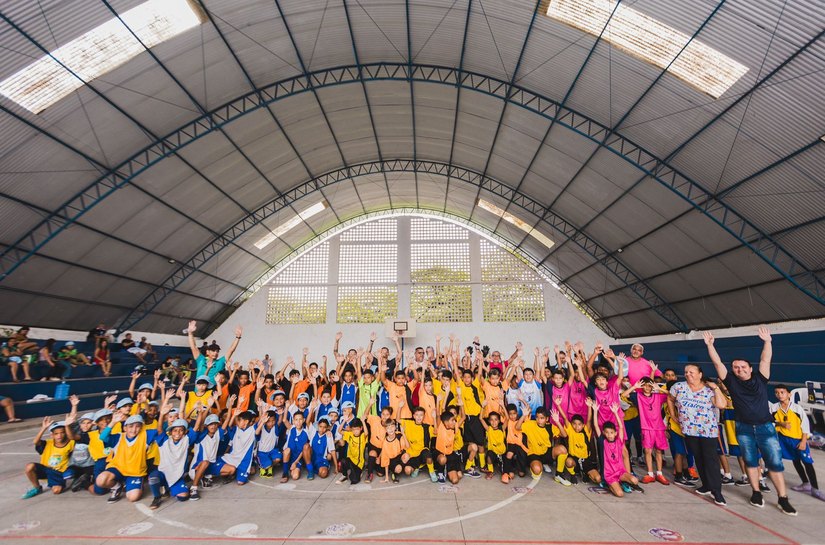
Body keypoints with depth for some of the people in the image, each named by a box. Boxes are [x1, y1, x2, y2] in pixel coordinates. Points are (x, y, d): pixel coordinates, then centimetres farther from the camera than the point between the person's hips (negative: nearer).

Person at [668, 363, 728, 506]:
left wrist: (716, 388, -15)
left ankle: (716, 491, -1)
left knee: (711, 459, -7)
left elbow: (722, 405, -21)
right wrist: (673, 415, 10)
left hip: (708, 430, -3)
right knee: (699, 459, 12)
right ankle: (706, 485, 25)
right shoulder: (679, 387, -1)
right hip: (690, 430, 3)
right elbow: (670, 399, 13)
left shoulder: (710, 390, -7)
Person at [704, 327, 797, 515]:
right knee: (750, 461, 9)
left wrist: (767, 341, -18)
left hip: (765, 427, 0)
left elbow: (765, 360, -9)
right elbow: (717, 363, -5)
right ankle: (756, 493, 21)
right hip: (744, 429, 1)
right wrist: (710, 344, -10)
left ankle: (783, 499, 10)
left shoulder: (759, 379, 1)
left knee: (775, 462, 2)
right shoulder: (731, 381, 0)